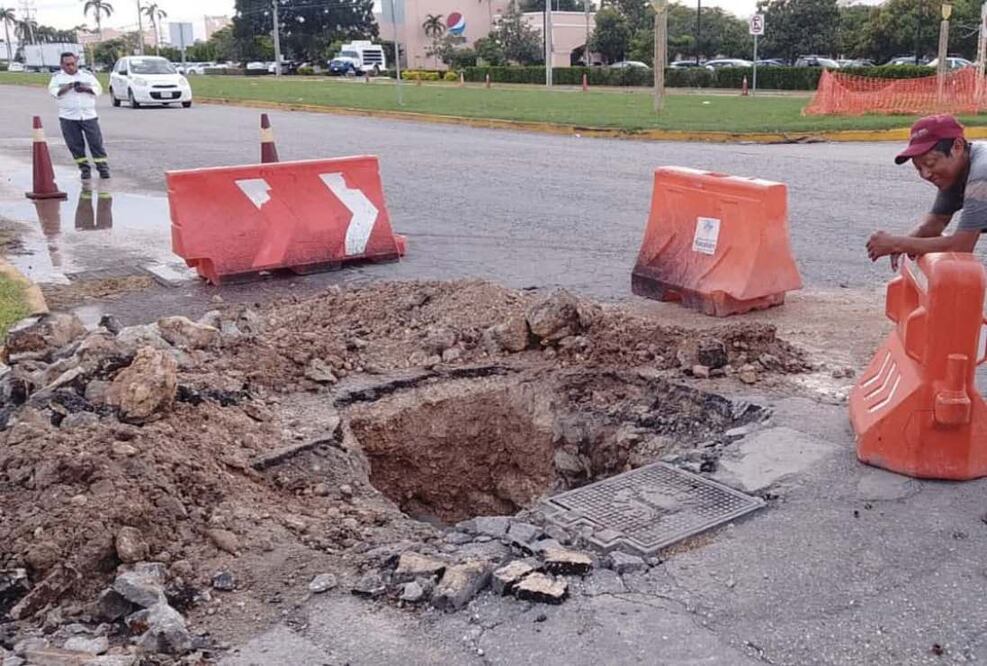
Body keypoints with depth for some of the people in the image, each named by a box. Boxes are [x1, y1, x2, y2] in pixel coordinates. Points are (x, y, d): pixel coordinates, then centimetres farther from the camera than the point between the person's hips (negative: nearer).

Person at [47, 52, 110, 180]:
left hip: (89, 115, 0)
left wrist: (86, 88, -11)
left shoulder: (87, 75, 12)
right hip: (68, 117, 0)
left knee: (96, 142, -5)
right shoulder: (57, 77, 10)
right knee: (75, 144, -1)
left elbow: (99, 89, 6)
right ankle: (84, 168, 8)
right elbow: (53, 91, -1)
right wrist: (65, 88, -18)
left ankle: (103, 167, -1)